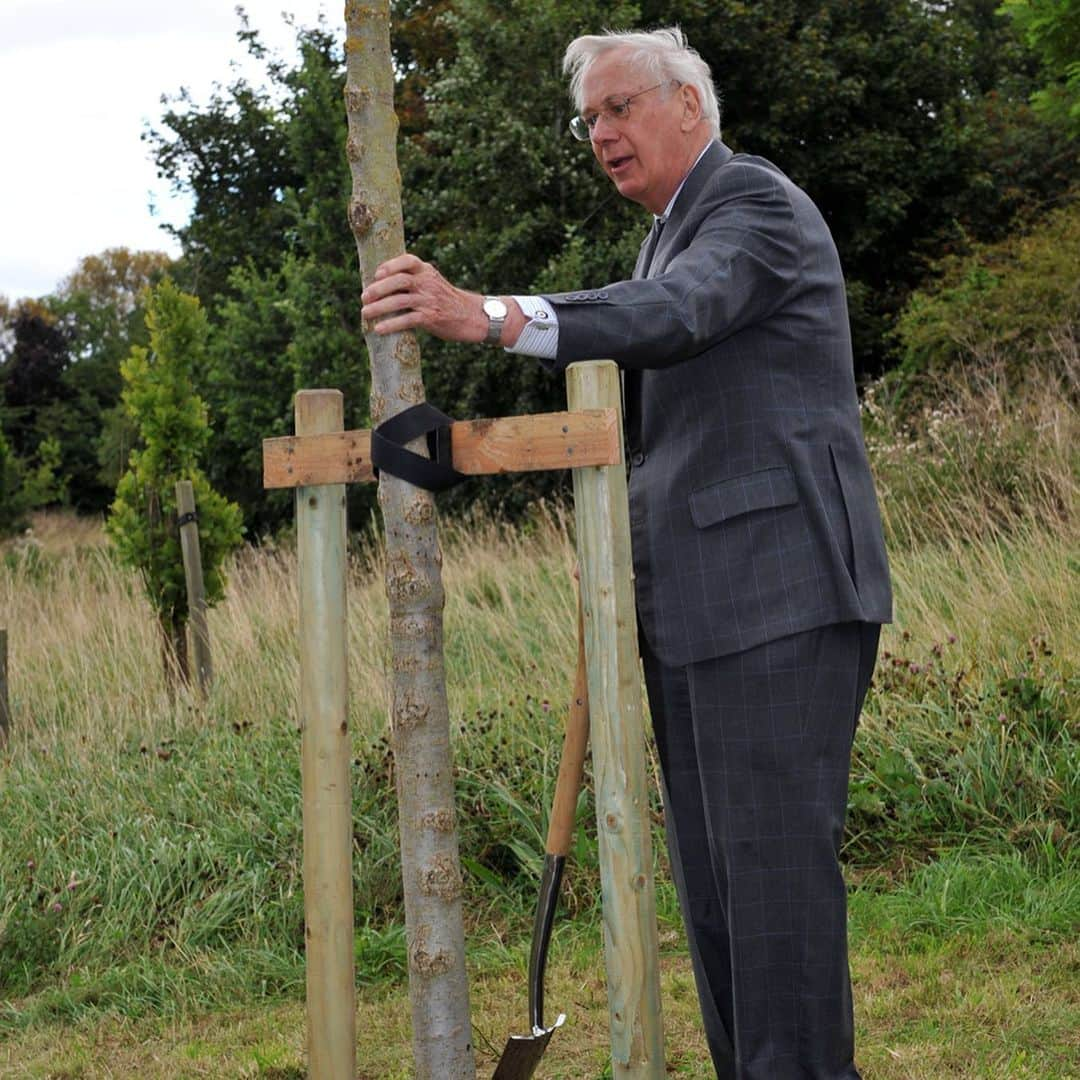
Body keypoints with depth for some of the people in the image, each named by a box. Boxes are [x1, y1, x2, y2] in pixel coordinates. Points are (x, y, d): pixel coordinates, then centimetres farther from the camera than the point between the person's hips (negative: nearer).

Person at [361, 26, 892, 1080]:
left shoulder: (758, 204, -6)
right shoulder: (666, 235, 23)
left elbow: (677, 313, -28)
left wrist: (490, 317, -41)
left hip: (780, 594, -9)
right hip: (690, 607, 9)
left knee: (773, 858, -9)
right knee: (710, 869, 10)